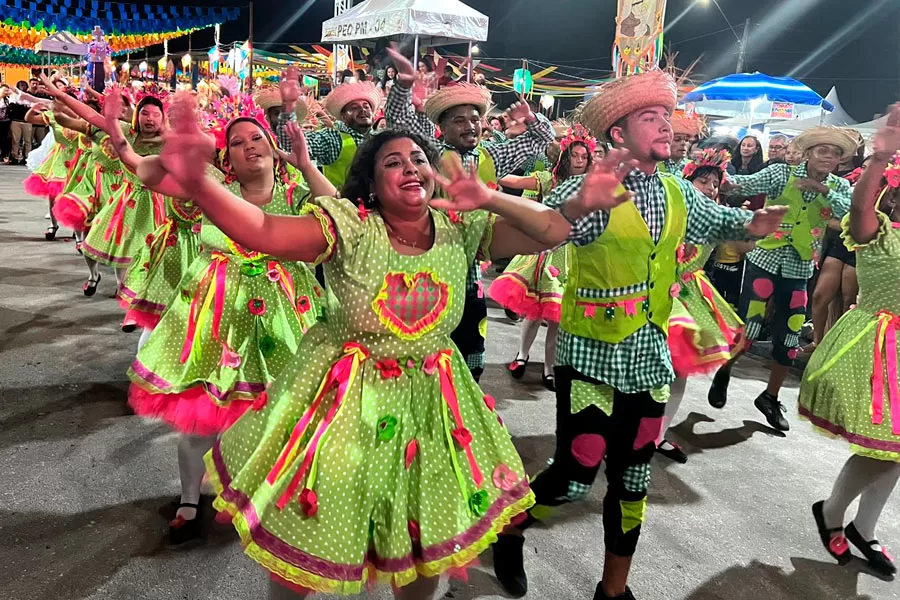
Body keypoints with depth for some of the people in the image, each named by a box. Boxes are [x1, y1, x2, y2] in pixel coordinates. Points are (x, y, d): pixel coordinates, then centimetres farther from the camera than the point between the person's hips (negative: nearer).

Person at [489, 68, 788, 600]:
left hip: (650, 357, 6)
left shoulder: (678, 193, 6)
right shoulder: (590, 189, -16)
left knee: (633, 479, 16)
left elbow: (716, 220, 24)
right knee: (576, 476, 0)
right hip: (592, 357, -6)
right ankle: (509, 528, 31)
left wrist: (748, 225, 1)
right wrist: (576, 206, -54)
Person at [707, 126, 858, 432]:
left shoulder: (840, 187, 6)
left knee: (789, 336, 7)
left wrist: (823, 190, -18)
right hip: (765, 260, -3)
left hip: (798, 270, 4)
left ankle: (770, 397, 25)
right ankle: (723, 373, 23)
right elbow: (752, 182, -21)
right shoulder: (783, 173, -4)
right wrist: (727, 180, -41)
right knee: (747, 325, -5)